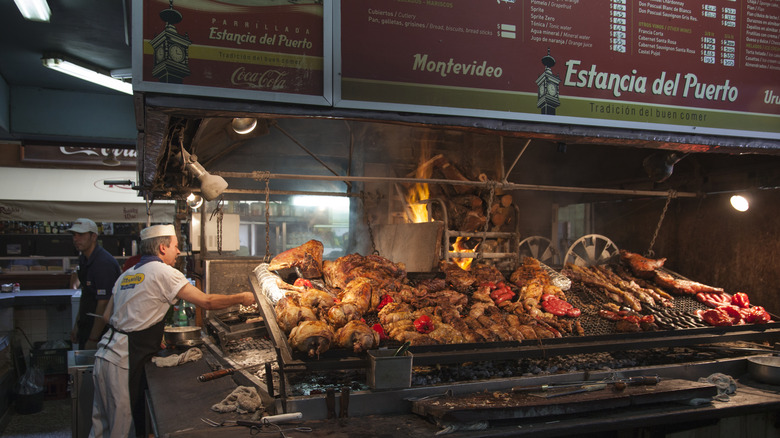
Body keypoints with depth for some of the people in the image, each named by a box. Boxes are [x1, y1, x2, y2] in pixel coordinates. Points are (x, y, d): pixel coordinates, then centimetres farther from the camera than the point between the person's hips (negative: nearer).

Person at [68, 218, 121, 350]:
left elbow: (103, 305, -23)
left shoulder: (104, 263, -21)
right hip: (86, 326, 9)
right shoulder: (83, 258, 9)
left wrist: (93, 339, -22)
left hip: (102, 331, -9)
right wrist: (77, 325, 18)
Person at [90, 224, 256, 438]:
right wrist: (241, 298, 1)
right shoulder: (162, 272, -10)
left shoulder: (126, 275, 15)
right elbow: (206, 301, -11)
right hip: (123, 360, -8)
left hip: (105, 354, 9)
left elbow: (108, 316, 17)